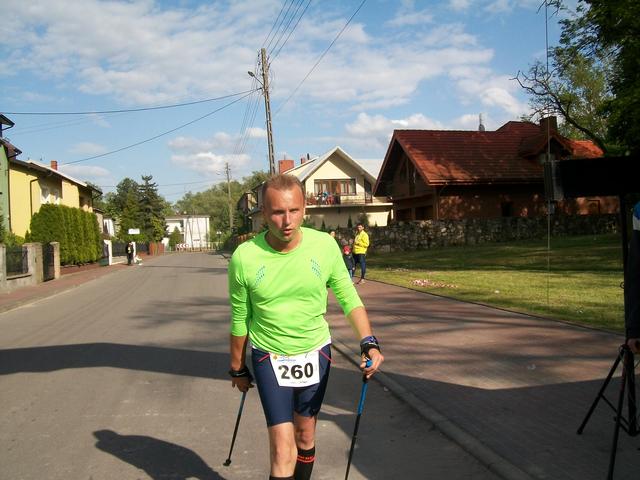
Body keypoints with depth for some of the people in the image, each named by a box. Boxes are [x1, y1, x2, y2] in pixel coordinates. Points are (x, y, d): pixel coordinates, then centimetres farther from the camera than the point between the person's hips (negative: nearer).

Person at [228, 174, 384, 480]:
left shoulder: (325, 245, -14)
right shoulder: (244, 257, -17)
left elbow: (348, 297, -3)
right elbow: (239, 320, -3)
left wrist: (369, 342, -17)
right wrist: (237, 369, 7)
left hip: (315, 352, 2)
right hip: (269, 357, -2)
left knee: (306, 434, 17)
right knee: (282, 447, -9)